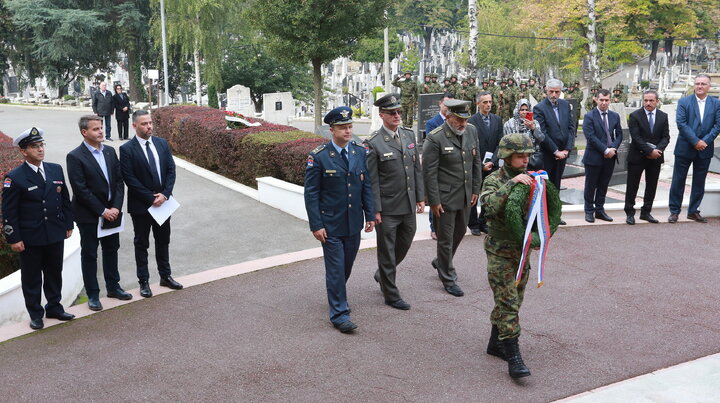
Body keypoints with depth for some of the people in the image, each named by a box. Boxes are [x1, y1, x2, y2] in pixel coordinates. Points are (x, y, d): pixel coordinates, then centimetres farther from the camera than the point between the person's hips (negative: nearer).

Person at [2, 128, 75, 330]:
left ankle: (54, 307, 31)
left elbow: (65, 199, 11)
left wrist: (68, 224, 9)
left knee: (54, 273, 16)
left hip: (55, 235, 4)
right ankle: (35, 314, 22)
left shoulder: (56, 170, 3)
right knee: (31, 277, 9)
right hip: (30, 237, -4)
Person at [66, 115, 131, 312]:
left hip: (112, 212, 6)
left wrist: (116, 207, -8)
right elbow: (81, 190, -17)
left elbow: (119, 181, 4)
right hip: (88, 216, -5)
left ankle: (113, 287, 32)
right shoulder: (75, 157, -14)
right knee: (89, 255, 7)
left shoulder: (110, 151, 4)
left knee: (111, 249, 17)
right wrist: (102, 211, -17)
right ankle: (92, 295, 17)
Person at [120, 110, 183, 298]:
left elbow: (171, 170, 2)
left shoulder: (162, 143, 3)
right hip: (140, 205, -4)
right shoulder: (127, 149, -11)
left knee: (163, 240, 15)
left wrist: (165, 194, -11)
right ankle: (143, 281, 18)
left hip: (162, 202, 4)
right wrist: (151, 198, -16)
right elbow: (130, 179, -14)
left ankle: (166, 276, 29)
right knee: (141, 244, 8)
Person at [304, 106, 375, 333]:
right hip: (330, 225, -5)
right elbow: (311, 193, -10)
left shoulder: (360, 153, 3)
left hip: (354, 223, 5)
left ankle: (337, 295, 42)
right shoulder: (319, 157, -12)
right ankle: (339, 314, 9)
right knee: (335, 269, -1)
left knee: (347, 265, 17)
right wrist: (316, 225, -13)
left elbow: (367, 186, 8)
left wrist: (370, 215, 5)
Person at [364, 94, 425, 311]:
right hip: (387, 208, -6)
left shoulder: (409, 135, 6)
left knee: (405, 244, 20)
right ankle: (391, 295, 20)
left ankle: (383, 274, 45)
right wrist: (375, 210, -13)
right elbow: (372, 180, -12)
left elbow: (417, 169, 11)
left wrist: (420, 197, 9)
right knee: (387, 250, 7)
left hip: (409, 206, 6)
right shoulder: (373, 143, -12)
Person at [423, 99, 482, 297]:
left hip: (466, 196, 7)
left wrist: (475, 190, 9)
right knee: (446, 238, 5)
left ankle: (441, 261, 45)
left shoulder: (471, 131, 2)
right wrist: (434, 201, -15)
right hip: (445, 198, -6)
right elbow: (429, 172, -15)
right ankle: (448, 279, 20)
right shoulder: (435, 138, -17)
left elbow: (476, 162, 11)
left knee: (460, 232, 21)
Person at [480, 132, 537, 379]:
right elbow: (490, 204, -31)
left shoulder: (528, 179, 7)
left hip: (523, 249, 7)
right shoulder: (494, 180, -11)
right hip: (500, 251, -7)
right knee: (507, 302, -8)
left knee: (514, 300, 14)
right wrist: (511, 183, -34)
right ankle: (513, 355, -5)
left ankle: (495, 343, 30)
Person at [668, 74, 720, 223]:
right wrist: (695, 141, -16)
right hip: (685, 148, -2)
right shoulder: (684, 102, -1)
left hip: (705, 149, 2)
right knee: (678, 181, 1)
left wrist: (705, 141, -13)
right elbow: (681, 123, -10)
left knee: (699, 182, 9)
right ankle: (674, 211, 10)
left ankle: (693, 211, 20)